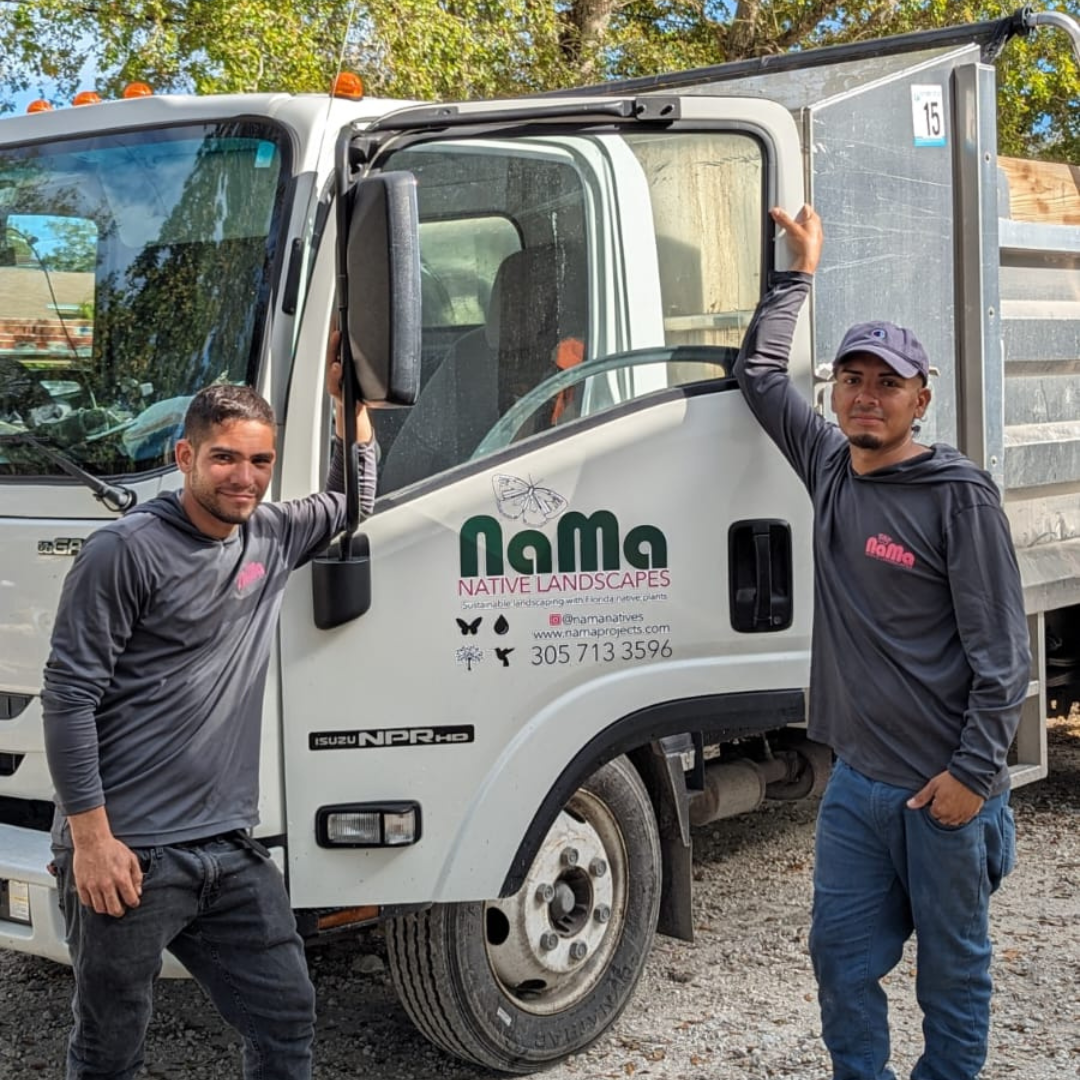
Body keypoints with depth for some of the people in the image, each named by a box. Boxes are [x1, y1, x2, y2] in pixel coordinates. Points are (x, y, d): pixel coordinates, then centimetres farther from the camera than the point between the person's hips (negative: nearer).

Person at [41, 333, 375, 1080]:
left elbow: (351, 505, 30)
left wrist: (350, 399, 18)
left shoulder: (270, 539, 10)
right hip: (131, 856, -6)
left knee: (288, 1019, 11)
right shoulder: (127, 551, -11)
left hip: (232, 852, 6)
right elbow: (68, 699, -13)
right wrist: (90, 838, -16)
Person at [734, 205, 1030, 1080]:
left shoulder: (960, 495, -11)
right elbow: (760, 373, 21)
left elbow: (1002, 649, -11)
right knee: (843, 958, 10)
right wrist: (801, 270, 21)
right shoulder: (830, 467, 6)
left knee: (953, 972, 8)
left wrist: (975, 770, -14)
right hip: (857, 780, 6)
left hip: (945, 787, -6)